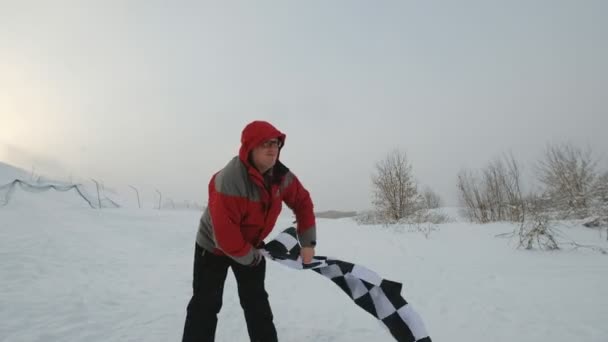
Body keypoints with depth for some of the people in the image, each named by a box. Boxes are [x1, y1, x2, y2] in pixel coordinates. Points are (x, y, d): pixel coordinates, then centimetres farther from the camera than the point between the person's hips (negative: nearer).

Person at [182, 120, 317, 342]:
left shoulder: (282, 176, -16)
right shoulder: (229, 181, -38)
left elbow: (302, 202, -1)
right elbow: (224, 233, -37)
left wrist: (308, 242, -5)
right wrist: (251, 257, -21)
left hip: (252, 247, 6)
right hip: (214, 246, -5)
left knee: (256, 302, 13)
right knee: (206, 304, 2)